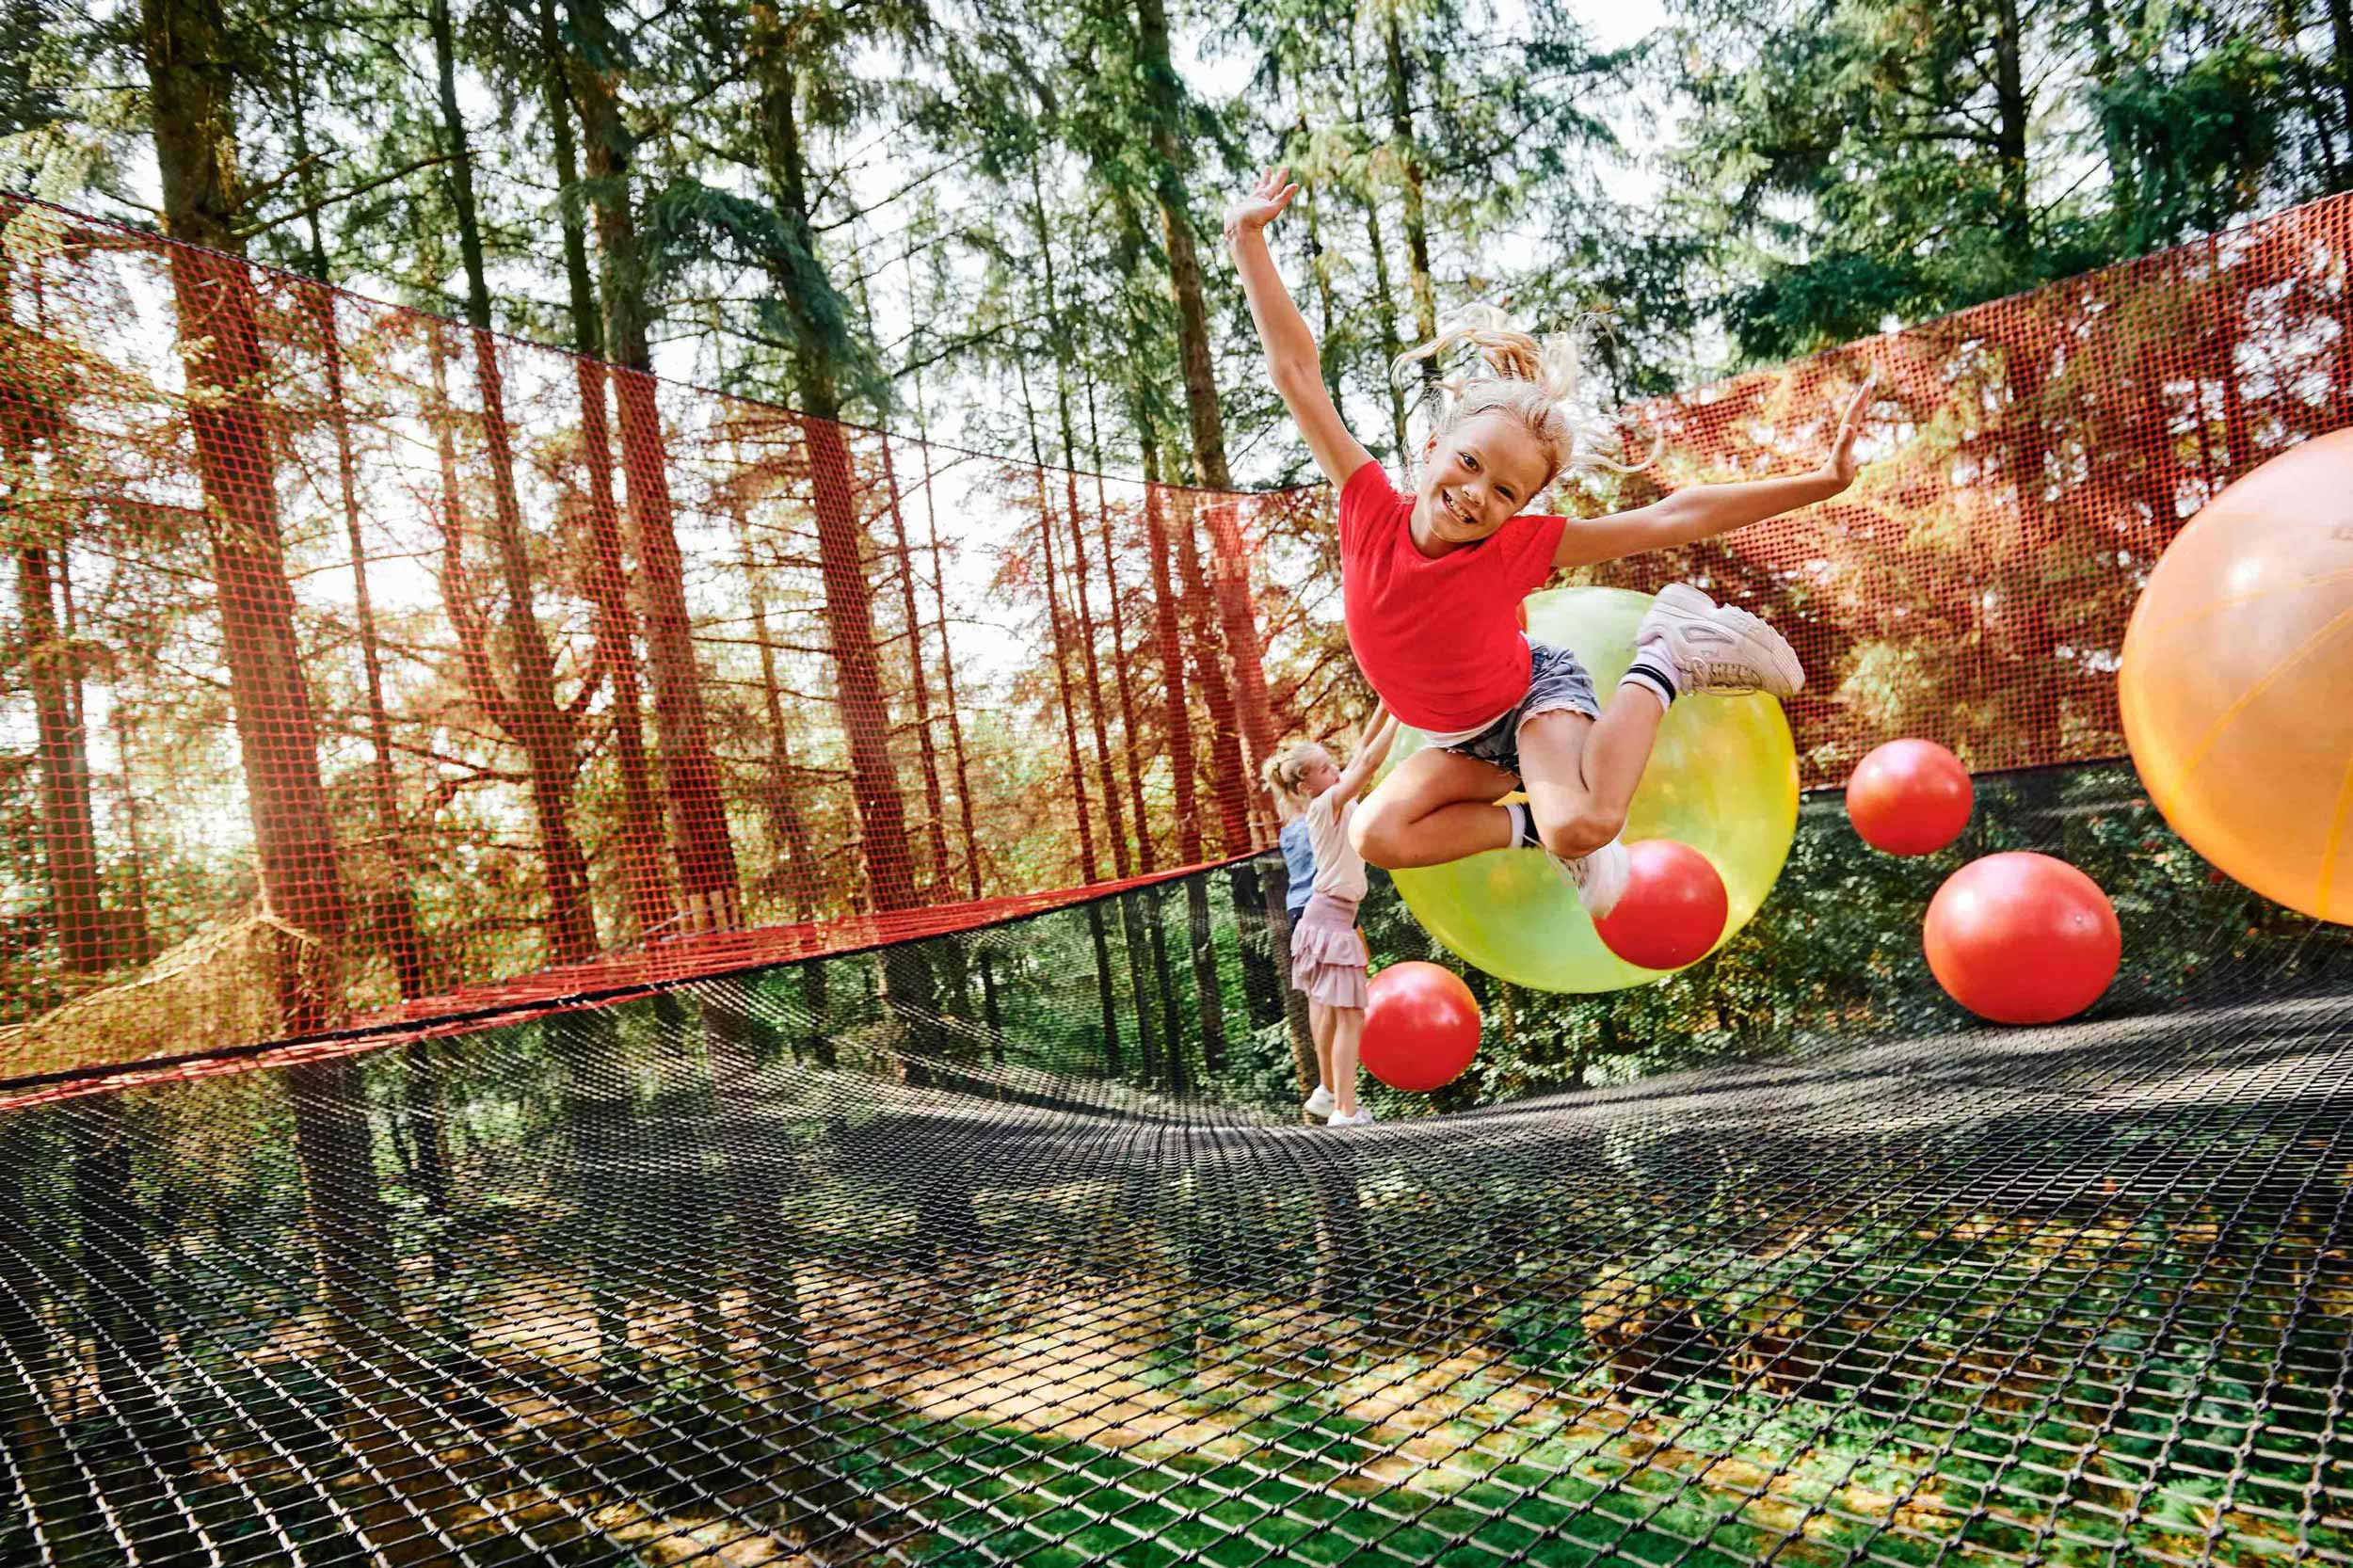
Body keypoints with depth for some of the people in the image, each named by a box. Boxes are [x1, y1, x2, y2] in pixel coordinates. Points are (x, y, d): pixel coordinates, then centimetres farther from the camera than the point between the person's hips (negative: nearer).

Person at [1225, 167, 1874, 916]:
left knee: (1580, 825, -33)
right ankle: (1529, 820, -2)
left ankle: (1662, 663, -9)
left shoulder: (1519, 546, -28)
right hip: (1462, 736, 4)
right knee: (1379, 834, -19)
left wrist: (1820, 481, -31)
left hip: (1536, 693, -3)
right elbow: (1297, 372, -23)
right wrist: (1248, 241, -24)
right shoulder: (1372, 513, -23)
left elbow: (1673, 518, -27)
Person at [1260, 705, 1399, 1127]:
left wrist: (1384, 705, 2)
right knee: (1349, 1016, -8)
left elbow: (1362, 749, 10)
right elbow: (1368, 761, -24)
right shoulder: (1327, 804, -15)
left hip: (1334, 915, 9)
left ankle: (1328, 1092, 25)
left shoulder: (1335, 799, 8)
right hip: (1330, 917, -9)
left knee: (1330, 1009, 16)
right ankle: (1345, 1109, -7)